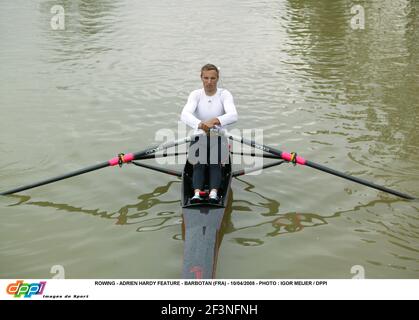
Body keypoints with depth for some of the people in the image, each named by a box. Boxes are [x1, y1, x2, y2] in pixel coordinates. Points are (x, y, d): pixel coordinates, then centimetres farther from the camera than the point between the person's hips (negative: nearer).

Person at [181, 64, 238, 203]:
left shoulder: (225, 95, -6)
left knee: (215, 163, -28)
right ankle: (196, 194, -41)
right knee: (199, 164, -27)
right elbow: (185, 115, -24)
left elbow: (233, 116, -25)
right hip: (199, 137, 1)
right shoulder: (196, 95, -5)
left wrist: (216, 120, -45)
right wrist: (200, 124, -45)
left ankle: (214, 194, -43)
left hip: (219, 138, 0)